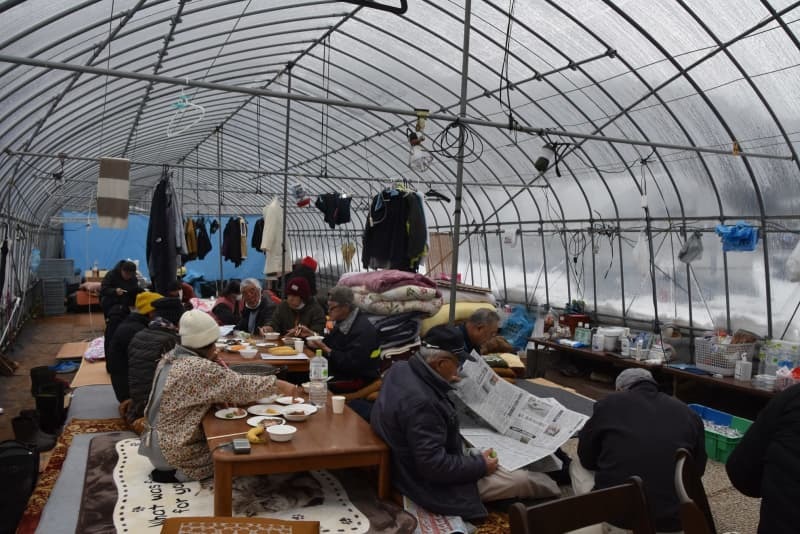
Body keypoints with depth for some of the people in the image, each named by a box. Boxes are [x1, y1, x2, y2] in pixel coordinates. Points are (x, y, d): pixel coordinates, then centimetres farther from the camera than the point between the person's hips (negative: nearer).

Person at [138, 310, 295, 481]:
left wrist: (217, 397, -6)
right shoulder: (198, 368, -26)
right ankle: (177, 473, 1)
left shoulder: (170, 357, 2)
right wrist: (279, 385, -15)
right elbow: (241, 386, -24)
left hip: (160, 442, 9)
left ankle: (167, 468, 12)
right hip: (174, 452, -9)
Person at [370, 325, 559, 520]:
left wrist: (443, 383, 22)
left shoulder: (401, 368, -8)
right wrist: (480, 465, -20)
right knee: (524, 480, -2)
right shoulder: (420, 402, -37)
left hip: (413, 463, 10)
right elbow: (434, 466, -32)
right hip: (431, 483, -10)